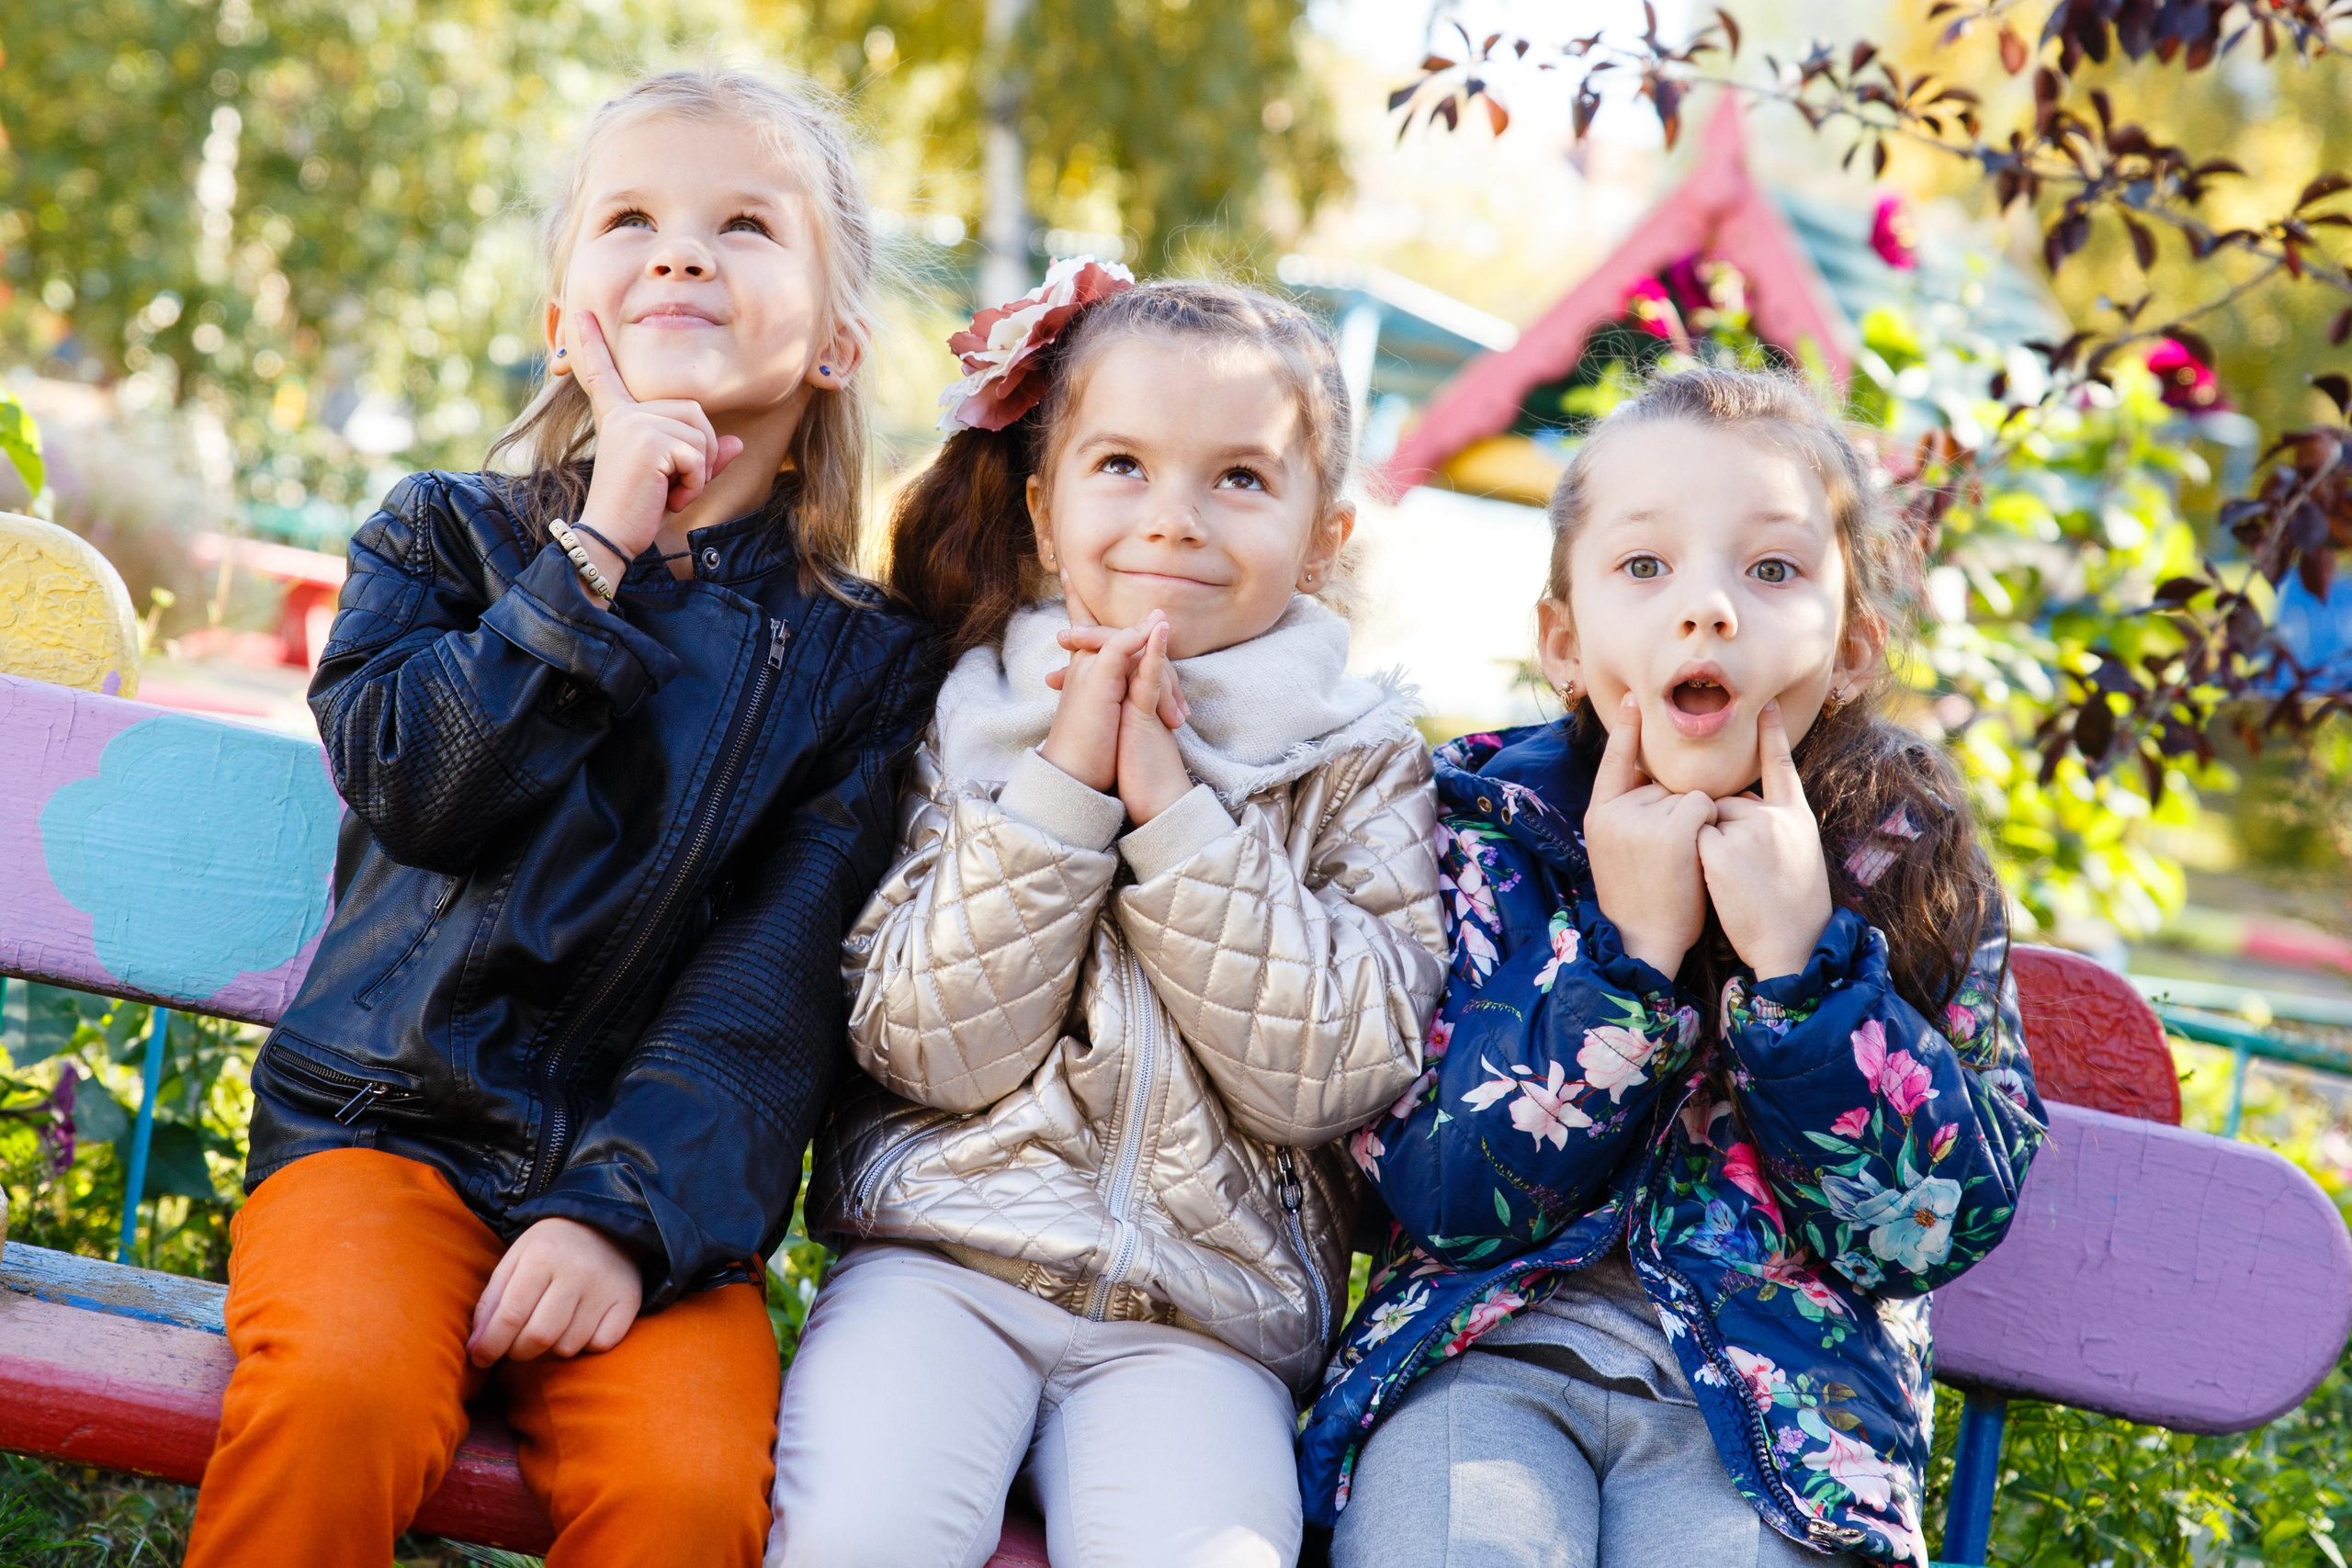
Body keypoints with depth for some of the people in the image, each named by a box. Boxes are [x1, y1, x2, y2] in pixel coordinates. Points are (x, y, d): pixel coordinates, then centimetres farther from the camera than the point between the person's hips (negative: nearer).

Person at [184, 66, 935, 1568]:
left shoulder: (862, 659, 7)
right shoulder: (443, 536, 12)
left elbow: (777, 992, -3)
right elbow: (411, 789, -7)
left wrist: (626, 1211, -16)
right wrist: (598, 558, -10)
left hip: (654, 1176, 0)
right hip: (387, 1122, 0)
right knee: (340, 1390, -31)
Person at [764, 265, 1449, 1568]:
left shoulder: (1359, 763, 6)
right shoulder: (970, 718, 6)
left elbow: (1332, 1074, -6)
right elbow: (931, 1048, -3)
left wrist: (1176, 814, -12)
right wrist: (1063, 786, -11)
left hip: (1200, 1311, 0)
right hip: (944, 1256, 0)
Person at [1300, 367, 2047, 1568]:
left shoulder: (1907, 865, 1)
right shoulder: (1476, 823, -1)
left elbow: (1942, 1227, -6)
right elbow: (1442, 1196, -8)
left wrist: (1800, 956, -17)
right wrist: (1623, 945, -17)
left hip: (1781, 1388, 1)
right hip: (1491, 1350, 0)